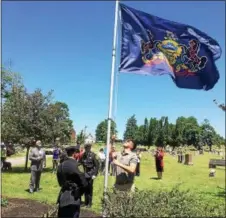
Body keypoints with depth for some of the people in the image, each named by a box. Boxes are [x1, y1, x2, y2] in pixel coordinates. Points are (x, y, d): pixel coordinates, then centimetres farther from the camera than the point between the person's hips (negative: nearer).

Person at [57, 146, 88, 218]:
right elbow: (84, 184, -14)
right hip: (73, 197, -6)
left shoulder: (61, 165, 4)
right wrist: (79, 193, 4)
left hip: (62, 196, 7)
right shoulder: (76, 166, -17)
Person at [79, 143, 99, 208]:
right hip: (85, 174, 5)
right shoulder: (83, 155, 3)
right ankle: (86, 202, 25)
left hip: (90, 175, -4)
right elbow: (80, 162, 11)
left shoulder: (93, 155, -12)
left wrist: (95, 174, -13)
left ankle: (89, 203, 15)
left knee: (89, 189, 3)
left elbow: (97, 165, -11)